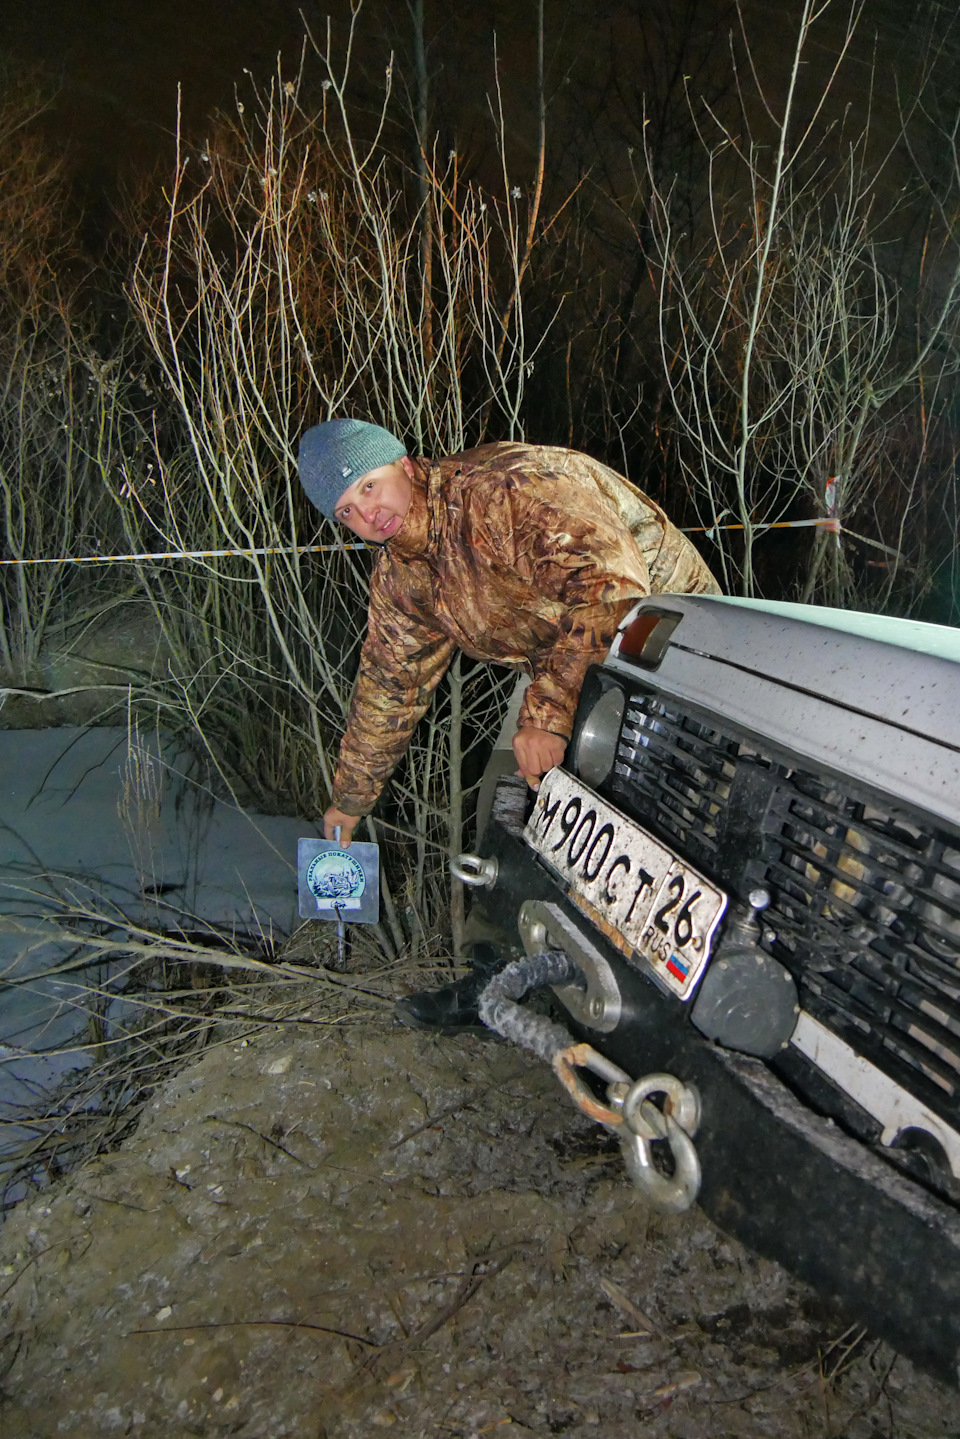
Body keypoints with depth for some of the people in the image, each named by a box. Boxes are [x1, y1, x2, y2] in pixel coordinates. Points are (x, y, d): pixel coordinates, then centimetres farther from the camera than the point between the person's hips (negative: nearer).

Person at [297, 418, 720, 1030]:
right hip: (563, 675, 8)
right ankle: (501, 975, 19)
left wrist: (548, 713, -40)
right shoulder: (400, 577, 2)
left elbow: (612, 587, -38)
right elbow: (391, 684, 14)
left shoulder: (512, 487, -27)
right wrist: (350, 799, 20)